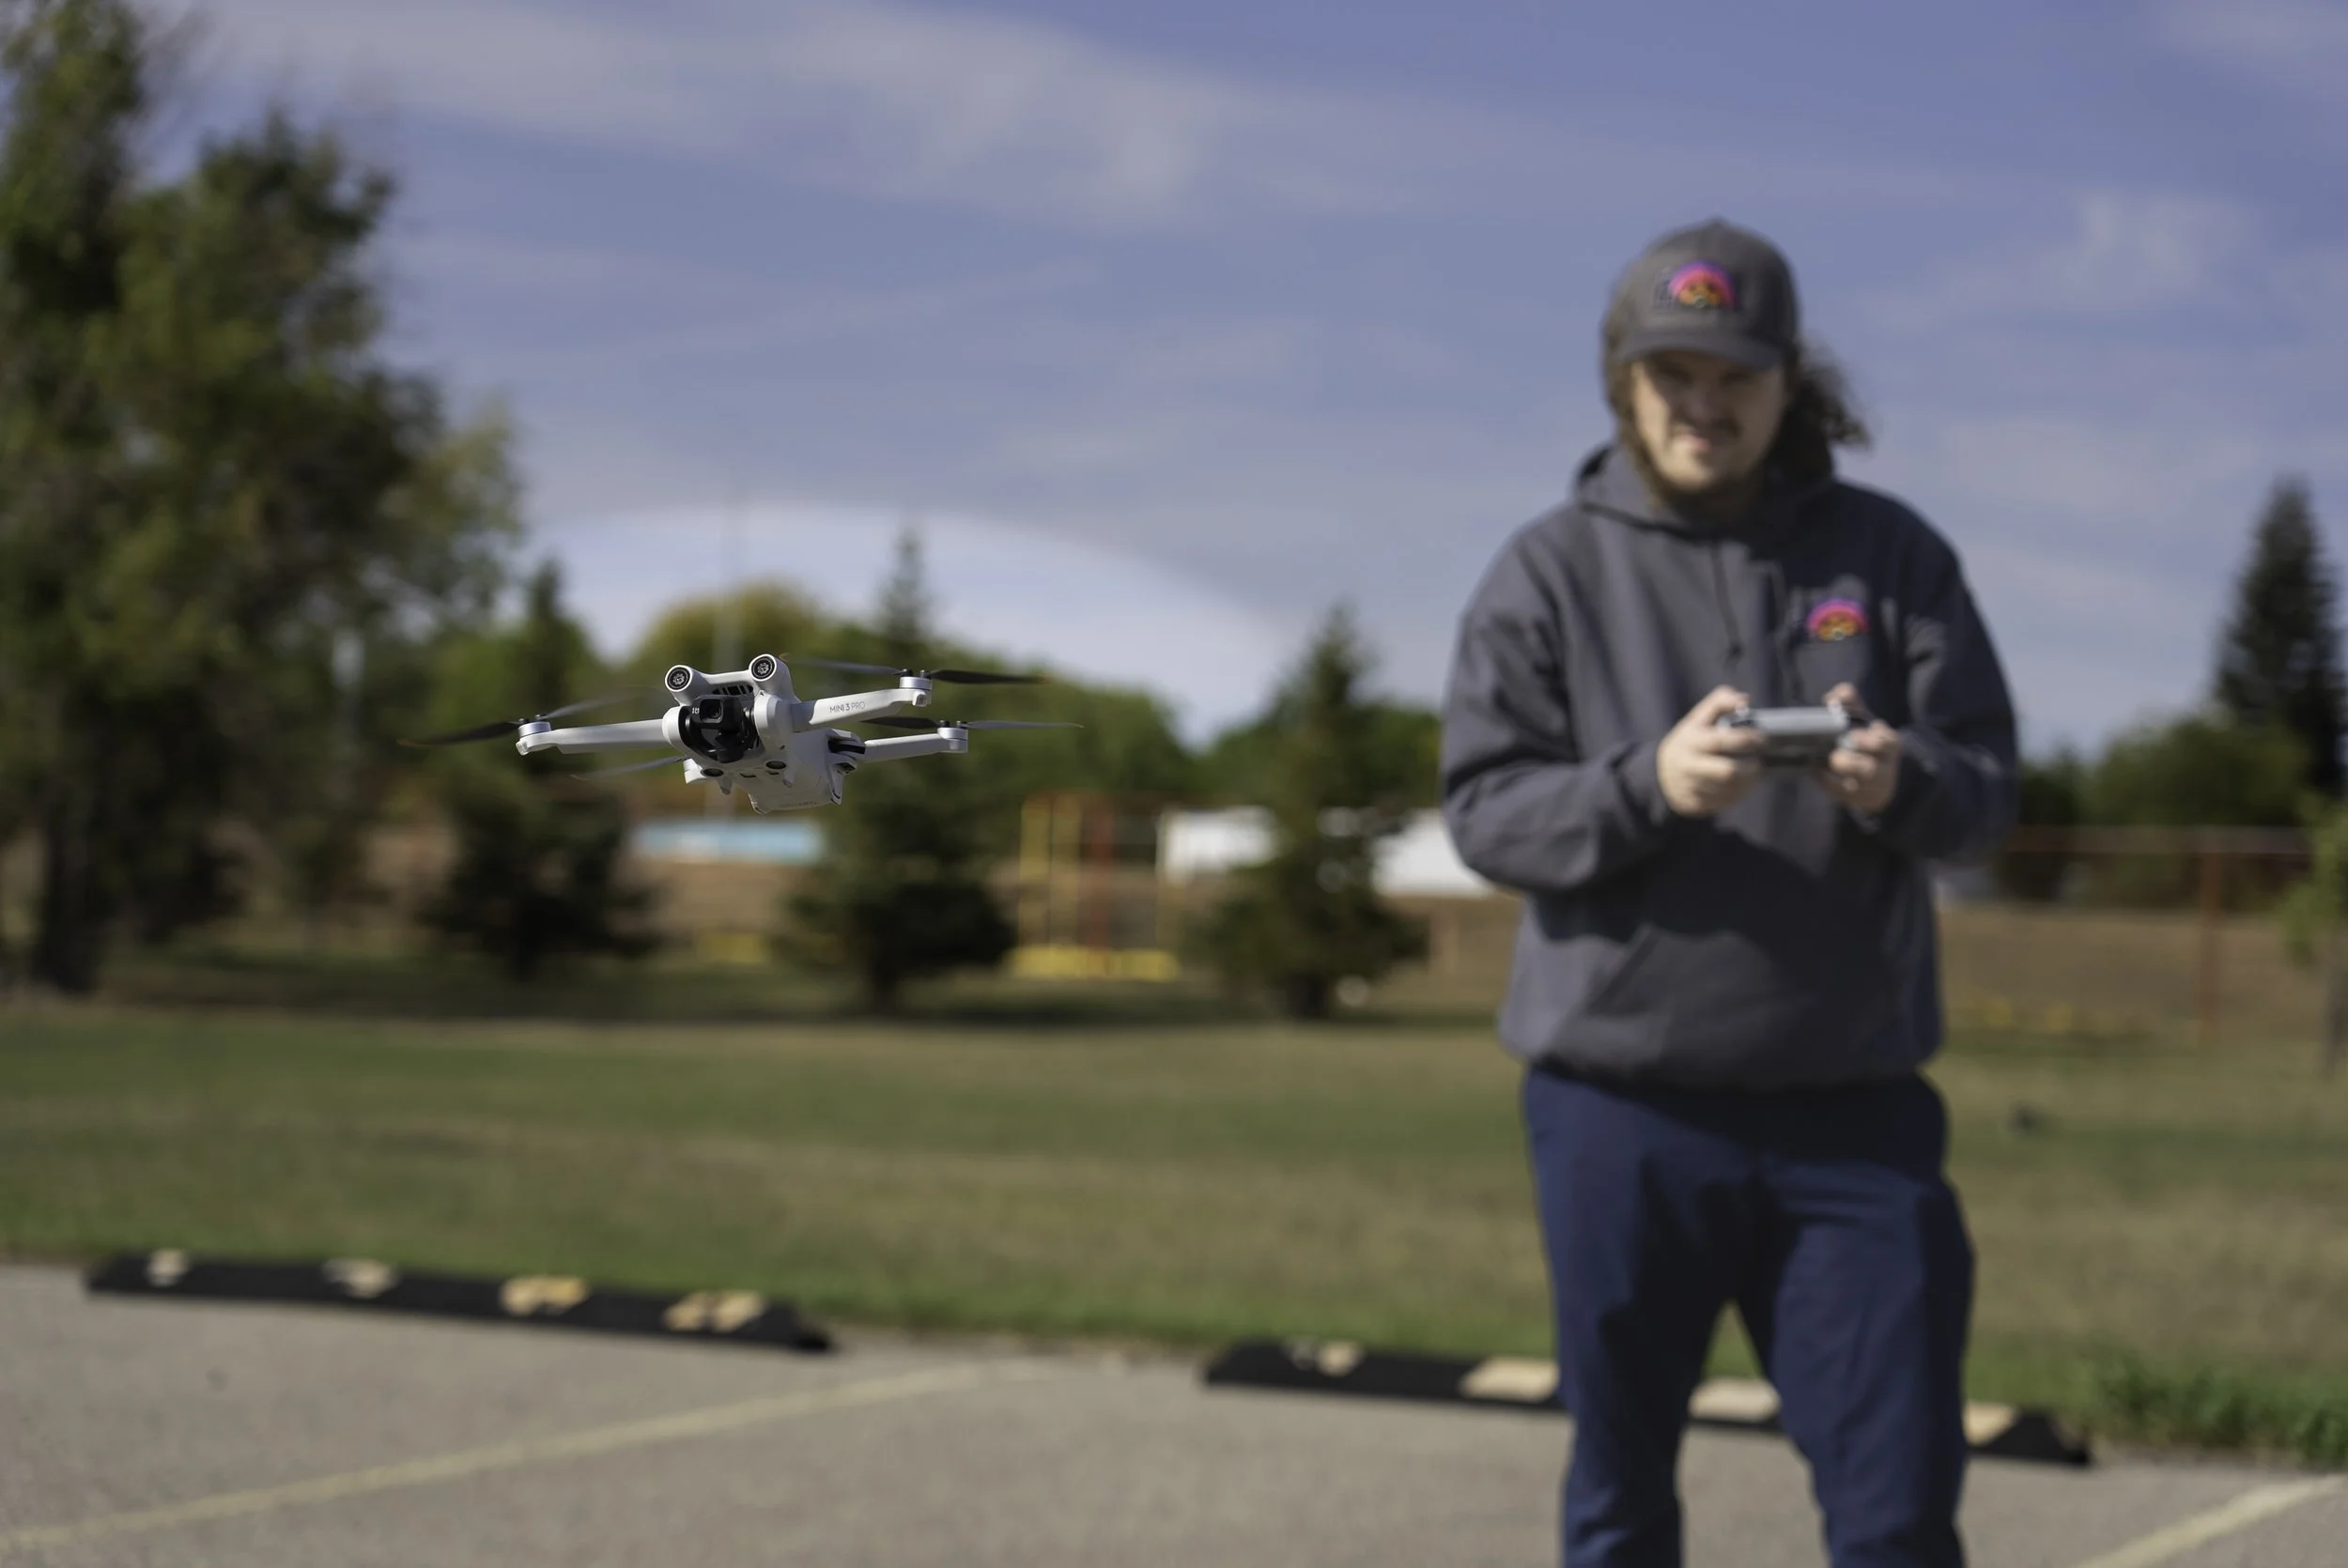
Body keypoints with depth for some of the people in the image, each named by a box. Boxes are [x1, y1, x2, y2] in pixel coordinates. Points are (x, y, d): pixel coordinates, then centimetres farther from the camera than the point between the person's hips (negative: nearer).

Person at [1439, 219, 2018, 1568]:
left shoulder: (1890, 554, 8)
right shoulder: (1550, 573, 4)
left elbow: (1989, 784, 3)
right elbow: (1484, 807, -4)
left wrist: (1903, 785, -20)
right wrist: (1648, 786, -23)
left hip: (1854, 1108, 1)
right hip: (1621, 1106, 0)